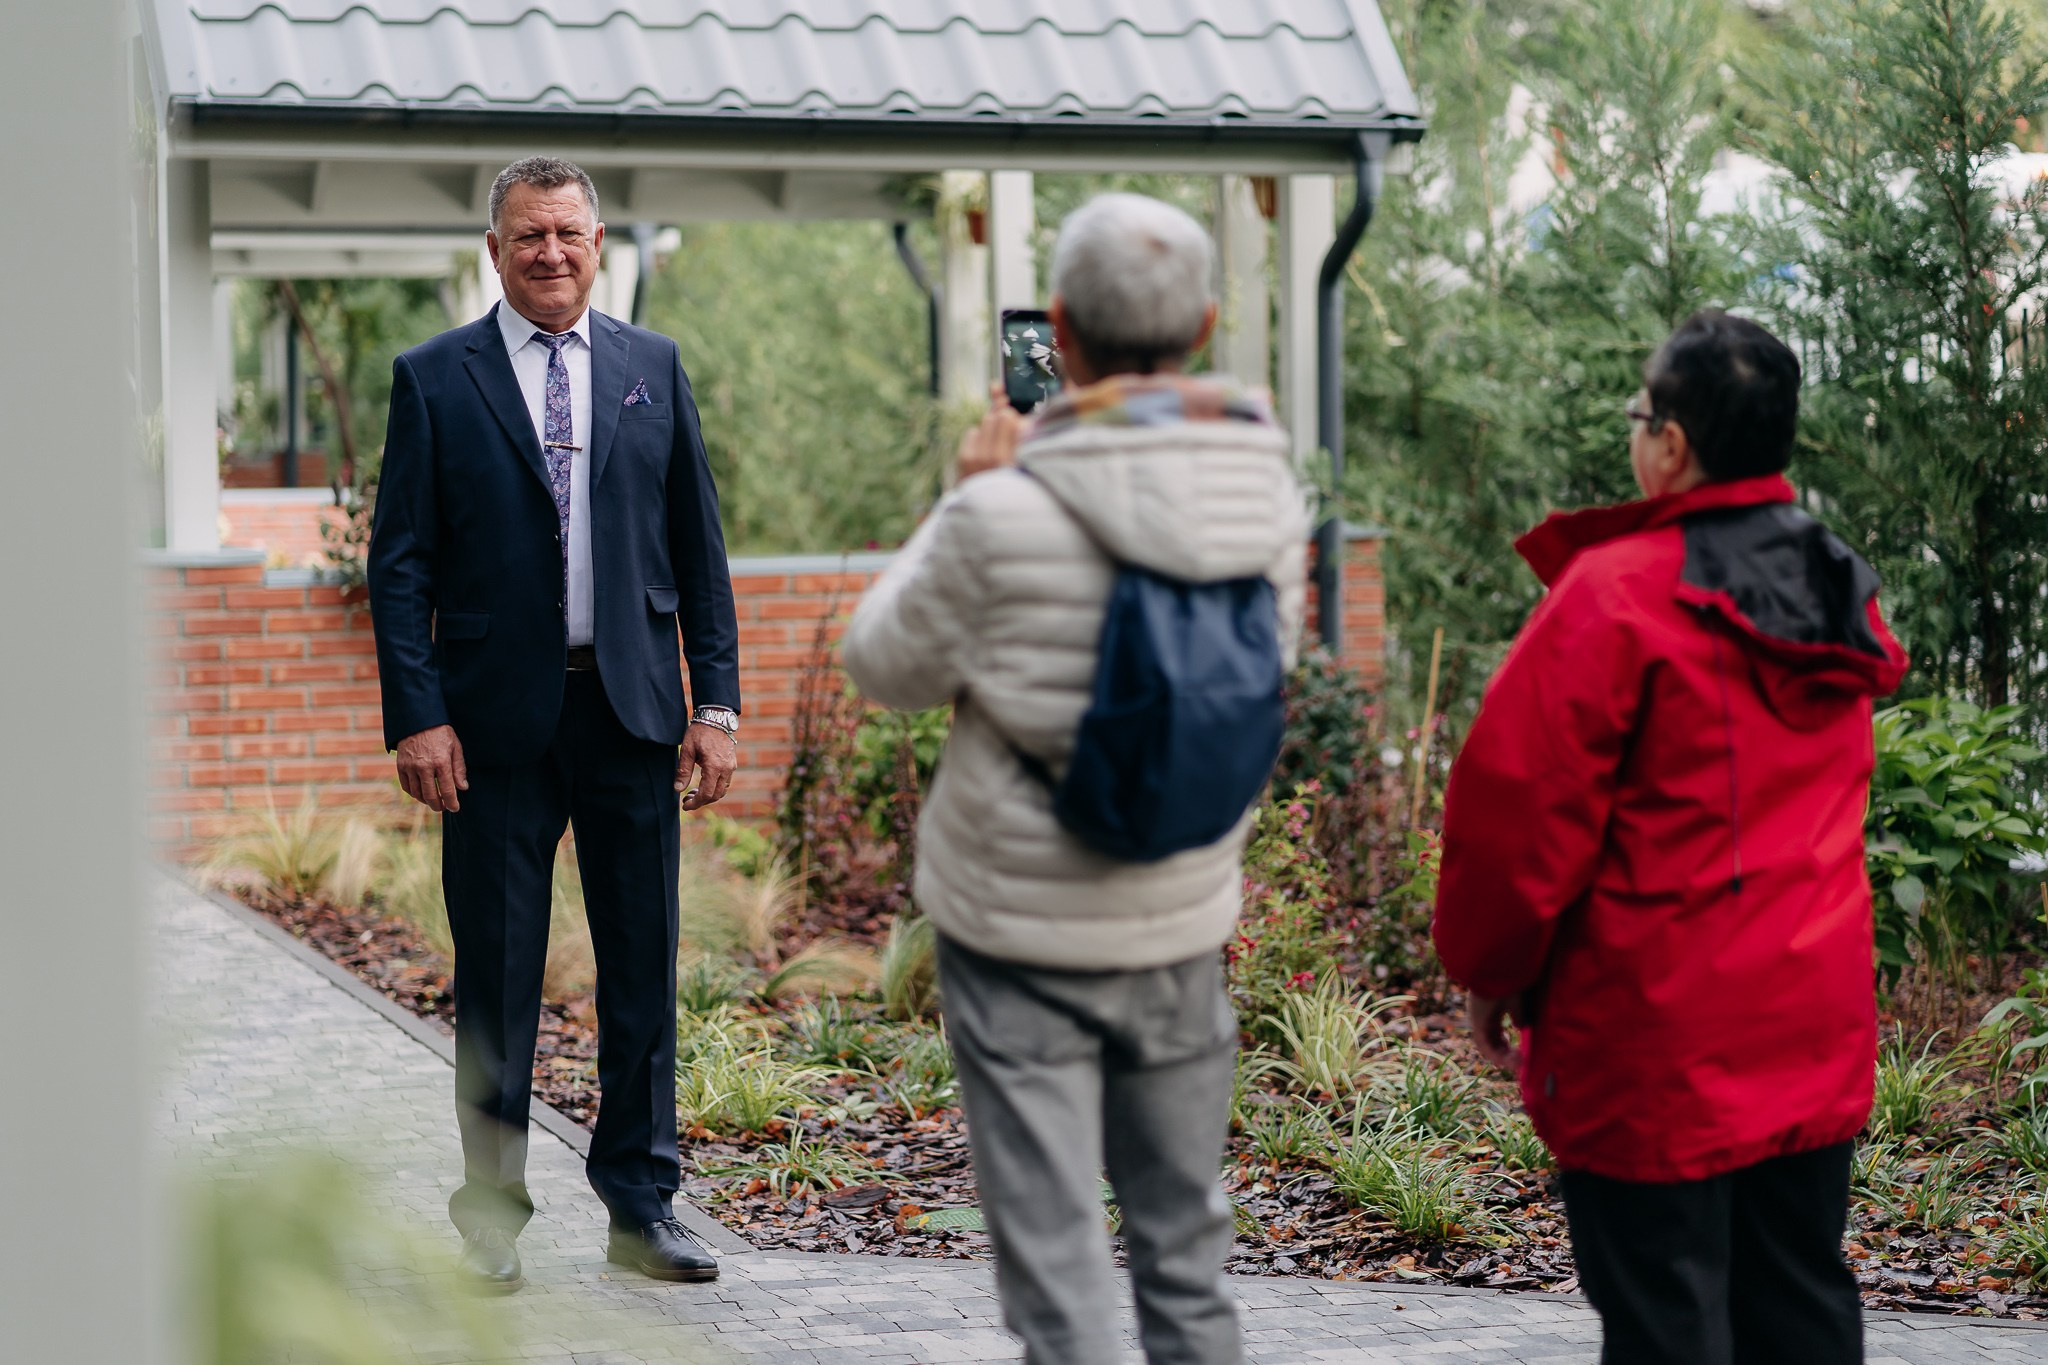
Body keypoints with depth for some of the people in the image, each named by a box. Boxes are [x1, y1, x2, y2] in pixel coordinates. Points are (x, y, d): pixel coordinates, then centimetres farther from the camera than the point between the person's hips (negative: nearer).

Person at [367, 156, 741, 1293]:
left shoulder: (653, 369, 9)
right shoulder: (434, 378, 3)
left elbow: (698, 547, 9)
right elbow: (400, 562, 0)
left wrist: (717, 702, 2)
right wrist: (415, 716, -9)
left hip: (632, 709, 2)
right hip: (496, 718, -2)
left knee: (644, 966, 6)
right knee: (496, 976, 4)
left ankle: (642, 1206, 16)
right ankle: (490, 1217, 14)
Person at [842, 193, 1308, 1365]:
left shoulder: (1007, 517, -22)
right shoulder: (1268, 495, -8)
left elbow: (888, 666, -7)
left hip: (1019, 928, -4)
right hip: (1183, 921, 4)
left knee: (1056, 1259, 3)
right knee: (1186, 1244, 18)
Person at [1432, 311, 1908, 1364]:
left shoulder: (1617, 595, -15)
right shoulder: (1841, 599, 9)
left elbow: (1519, 801, -13)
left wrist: (1490, 974, 0)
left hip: (1659, 1041, -7)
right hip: (1815, 1027, 7)